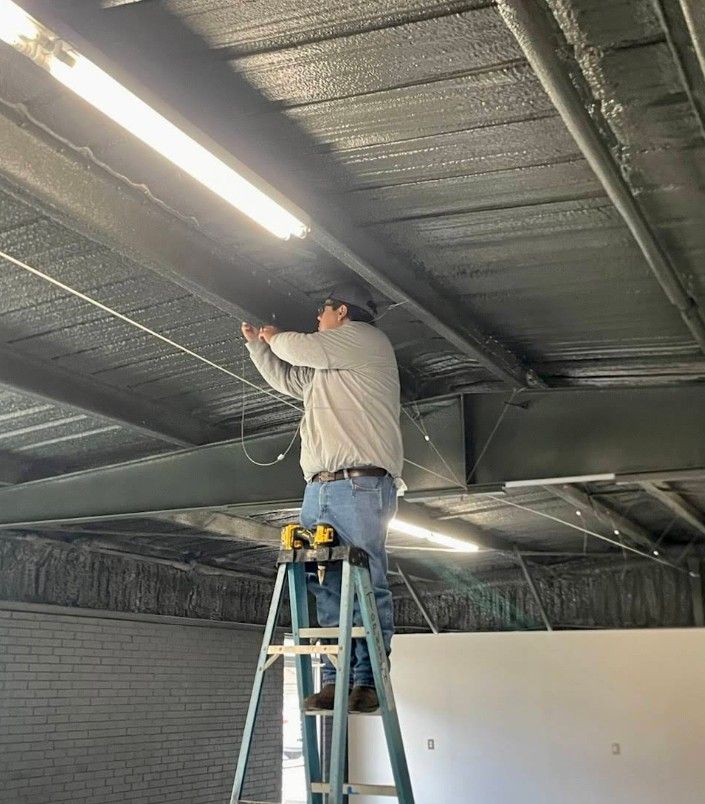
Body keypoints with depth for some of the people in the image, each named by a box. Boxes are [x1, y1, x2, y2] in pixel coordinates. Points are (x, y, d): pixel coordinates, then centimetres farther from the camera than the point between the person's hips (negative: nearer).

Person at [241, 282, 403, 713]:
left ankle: (368, 681, -13)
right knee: (328, 589, 1)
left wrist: (276, 337, 21)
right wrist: (257, 344, 39)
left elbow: (302, 348, 0)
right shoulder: (324, 369, 32)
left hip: (360, 484, -9)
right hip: (319, 487, 9)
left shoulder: (365, 338, 6)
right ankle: (335, 680, 1)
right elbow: (285, 378, 45)